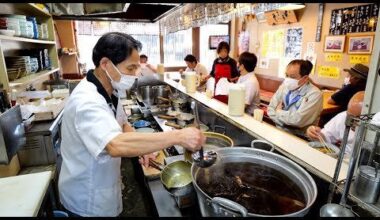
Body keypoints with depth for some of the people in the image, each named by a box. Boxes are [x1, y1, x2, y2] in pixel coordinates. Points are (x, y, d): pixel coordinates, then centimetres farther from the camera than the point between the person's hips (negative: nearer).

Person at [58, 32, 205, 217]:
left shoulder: (108, 92, -1)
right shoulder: (86, 101, -32)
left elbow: (120, 124, 9)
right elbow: (117, 145, -48)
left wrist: (141, 145, -10)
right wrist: (178, 136, -44)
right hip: (88, 201, -7)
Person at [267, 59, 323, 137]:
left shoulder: (314, 94, -15)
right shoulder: (284, 86, 3)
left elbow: (298, 120, -23)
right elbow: (271, 109, 2)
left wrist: (279, 112, -7)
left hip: (299, 137, -5)